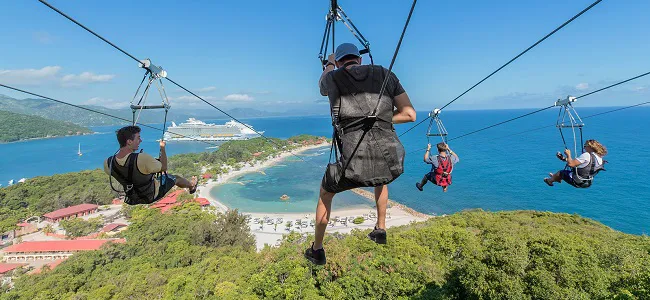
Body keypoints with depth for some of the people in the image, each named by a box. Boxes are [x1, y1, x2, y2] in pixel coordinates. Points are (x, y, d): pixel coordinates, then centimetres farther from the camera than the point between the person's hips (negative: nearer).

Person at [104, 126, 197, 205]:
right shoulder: (143, 158, -40)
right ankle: (191, 185, 54)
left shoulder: (108, 163, -22)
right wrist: (162, 148, -6)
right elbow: (164, 167, -21)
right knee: (176, 178, 20)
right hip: (152, 195, -6)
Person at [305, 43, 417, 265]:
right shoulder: (385, 74, 11)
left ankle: (317, 250, 41)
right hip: (391, 163, 3)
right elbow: (410, 114, 10)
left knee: (325, 192, 29)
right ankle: (380, 230, 49)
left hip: (356, 166, -2)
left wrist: (329, 64, 55)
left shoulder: (333, 78, 9)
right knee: (381, 180, 42)